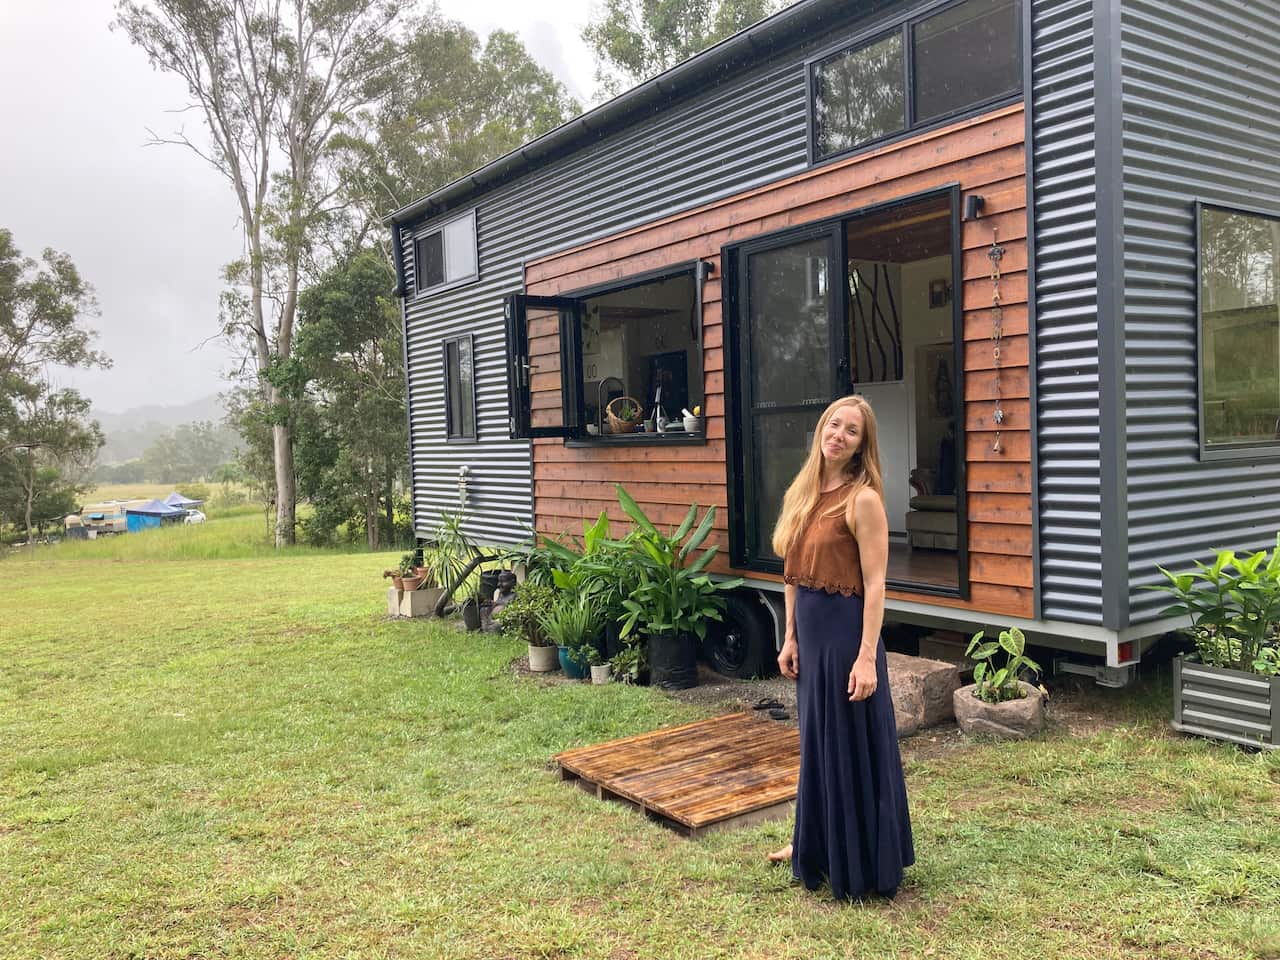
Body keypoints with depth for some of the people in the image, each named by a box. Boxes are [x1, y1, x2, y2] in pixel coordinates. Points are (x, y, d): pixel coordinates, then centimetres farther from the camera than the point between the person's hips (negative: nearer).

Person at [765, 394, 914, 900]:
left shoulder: (862, 499, -15)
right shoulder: (801, 493, 7)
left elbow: (874, 584, -17)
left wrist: (867, 657, -21)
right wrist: (791, 637, 8)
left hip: (846, 629, -7)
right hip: (810, 628, 8)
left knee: (852, 743, 5)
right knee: (818, 739, 20)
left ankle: (862, 863, 22)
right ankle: (817, 841, 38)